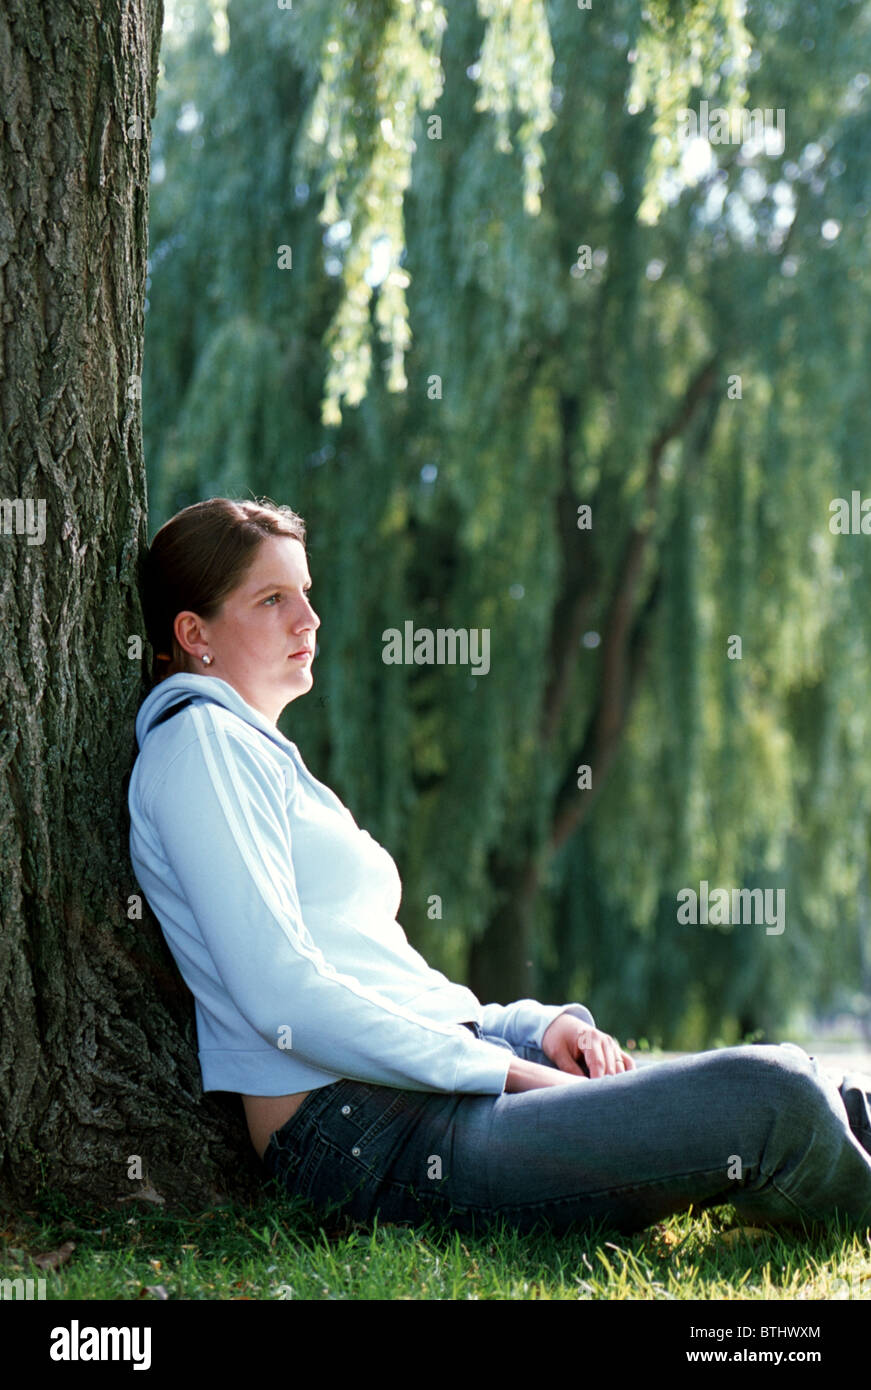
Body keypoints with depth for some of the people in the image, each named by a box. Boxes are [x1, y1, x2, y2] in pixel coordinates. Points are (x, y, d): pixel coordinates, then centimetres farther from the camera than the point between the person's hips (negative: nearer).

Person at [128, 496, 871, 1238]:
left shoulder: (265, 757, 26)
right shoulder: (198, 742, -4)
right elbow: (281, 997, -16)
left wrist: (541, 1025, 6)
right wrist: (507, 1071, -14)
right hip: (366, 1132, -10)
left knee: (808, 1089, -2)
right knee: (773, 1105, -21)